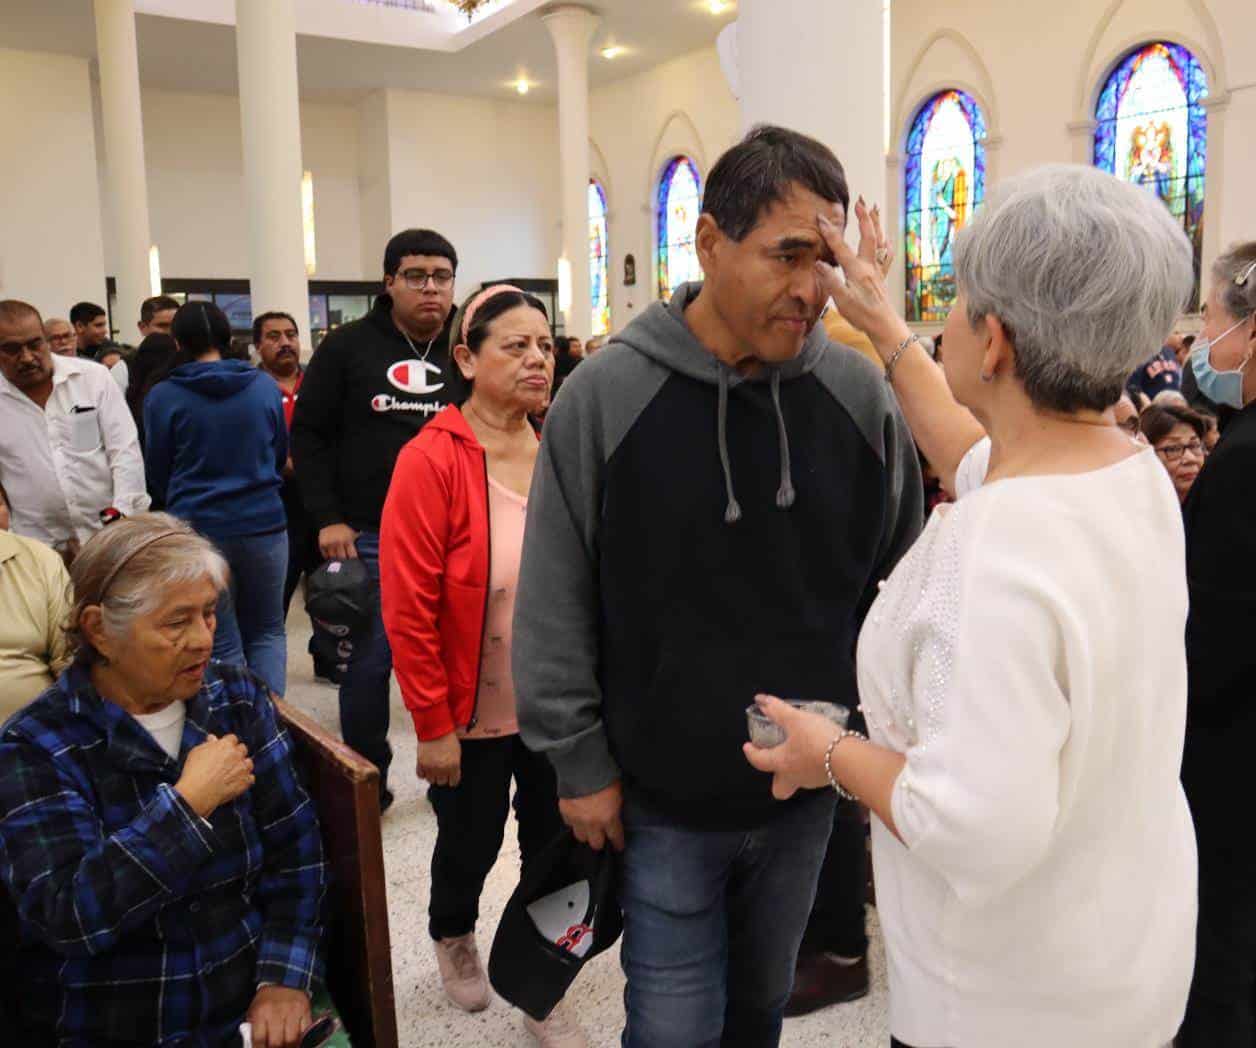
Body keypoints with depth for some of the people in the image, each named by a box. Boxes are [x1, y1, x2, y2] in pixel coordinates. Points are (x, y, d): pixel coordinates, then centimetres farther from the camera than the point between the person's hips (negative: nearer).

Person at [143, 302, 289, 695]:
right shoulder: (265, 386, 0)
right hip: (263, 524, 2)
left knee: (223, 644, 10)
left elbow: (157, 473, 3)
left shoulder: (162, 396, -6)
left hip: (197, 529, -2)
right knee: (267, 631, 16)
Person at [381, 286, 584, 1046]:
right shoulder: (430, 461, -16)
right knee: (471, 845, 18)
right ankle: (453, 936, 52)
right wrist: (433, 725, -14)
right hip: (473, 717, -3)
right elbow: (408, 610, -16)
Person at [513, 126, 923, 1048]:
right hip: (663, 799, -2)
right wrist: (581, 762, -5)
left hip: (808, 794, 3)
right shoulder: (605, 396, -12)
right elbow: (555, 607, -7)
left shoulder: (862, 395, -6)